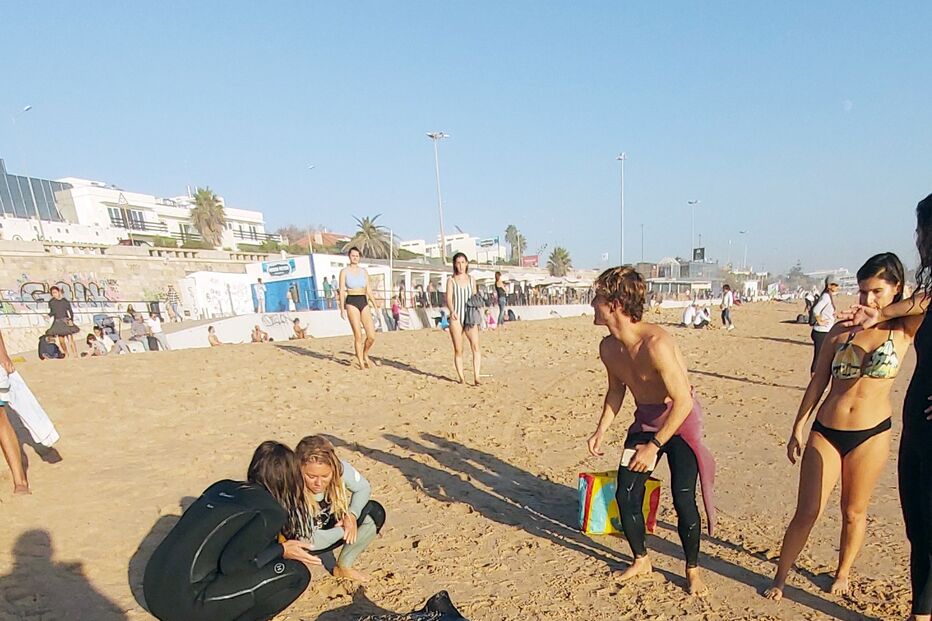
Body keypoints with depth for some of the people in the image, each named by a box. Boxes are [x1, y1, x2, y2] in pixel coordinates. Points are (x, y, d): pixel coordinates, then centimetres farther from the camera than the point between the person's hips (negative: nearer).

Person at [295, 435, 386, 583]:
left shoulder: (341, 468, -27)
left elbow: (364, 488, -8)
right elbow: (307, 541, -30)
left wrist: (352, 515, -24)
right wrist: (343, 530, -22)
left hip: (332, 525, 4)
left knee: (375, 512, -15)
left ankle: (343, 567, 0)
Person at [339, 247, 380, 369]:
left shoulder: (364, 272, 13)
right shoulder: (344, 271, 3)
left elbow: (368, 290, 12)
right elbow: (342, 291, -1)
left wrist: (375, 303, 1)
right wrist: (342, 308, -7)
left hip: (364, 302, 4)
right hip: (351, 302, -3)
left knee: (372, 336, -5)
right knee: (358, 335, -6)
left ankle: (365, 355, 23)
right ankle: (361, 363, 7)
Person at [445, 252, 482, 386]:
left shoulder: (471, 280, 13)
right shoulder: (451, 280, 5)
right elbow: (448, 298, -6)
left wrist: (478, 316, 9)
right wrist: (452, 311, -24)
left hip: (470, 318, 1)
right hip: (456, 318, -1)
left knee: (475, 346, -17)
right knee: (458, 350, 3)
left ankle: (476, 377, -17)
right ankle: (461, 377, 14)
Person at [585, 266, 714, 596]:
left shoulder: (655, 343, -32)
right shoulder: (608, 347, -8)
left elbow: (683, 401, -28)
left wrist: (654, 446, -23)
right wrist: (601, 430, 3)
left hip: (681, 422, -6)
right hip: (644, 422, 7)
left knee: (683, 499, -9)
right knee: (625, 494, 4)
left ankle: (693, 570, 19)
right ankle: (641, 560, 29)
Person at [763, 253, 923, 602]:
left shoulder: (904, 329, -1)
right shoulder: (841, 330, 3)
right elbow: (818, 382, 5)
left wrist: (881, 315, -20)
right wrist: (798, 428, 5)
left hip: (871, 433, -1)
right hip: (825, 431, 1)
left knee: (854, 512, 15)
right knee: (806, 513, 3)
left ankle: (843, 573, 39)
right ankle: (780, 577, 19)